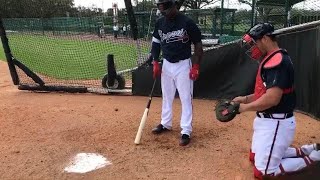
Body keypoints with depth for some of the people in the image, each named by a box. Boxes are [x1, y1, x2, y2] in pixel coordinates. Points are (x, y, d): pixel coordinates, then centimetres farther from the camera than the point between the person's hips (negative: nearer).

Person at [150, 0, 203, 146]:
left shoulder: (187, 22, -14)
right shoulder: (160, 23, 1)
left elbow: (198, 45, -9)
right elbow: (156, 44, 11)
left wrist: (195, 66, -14)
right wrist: (156, 63, 4)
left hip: (183, 65, -5)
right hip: (166, 65, 6)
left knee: (186, 98, -2)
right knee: (166, 96, 17)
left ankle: (186, 131, 5)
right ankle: (166, 124, 34)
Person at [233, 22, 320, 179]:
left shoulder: (277, 61, -22)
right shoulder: (272, 59, 11)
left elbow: (272, 98, -31)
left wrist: (245, 107, -18)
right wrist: (245, 98, 7)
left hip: (276, 123, -11)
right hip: (267, 120, 11)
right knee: (255, 158, 23)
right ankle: (305, 151, 27)